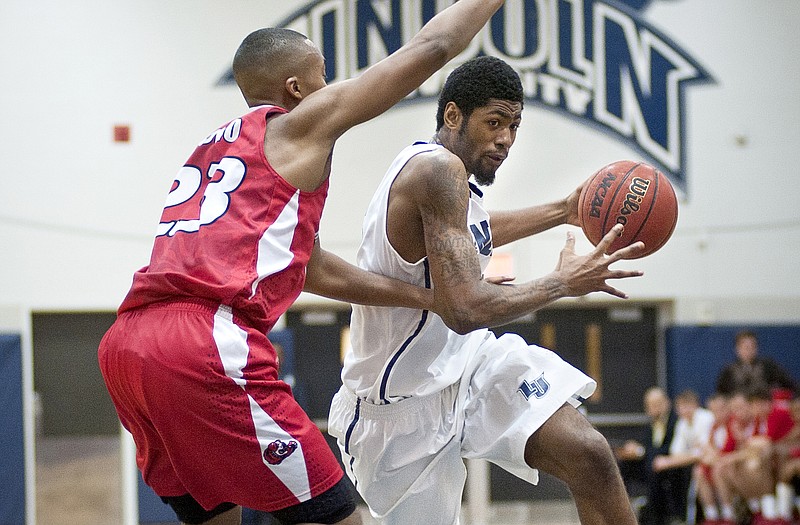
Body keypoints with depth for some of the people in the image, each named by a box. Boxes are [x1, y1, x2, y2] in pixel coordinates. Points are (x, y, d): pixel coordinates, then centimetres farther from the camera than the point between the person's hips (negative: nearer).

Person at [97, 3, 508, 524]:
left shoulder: (212, 149, 32)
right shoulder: (299, 125, 9)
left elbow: (316, 271, 38)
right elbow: (432, 48, 12)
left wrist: (435, 297, 41)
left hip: (125, 345, 9)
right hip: (209, 346, -9)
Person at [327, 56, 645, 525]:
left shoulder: (438, 169, 5)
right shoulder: (438, 167, -24)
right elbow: (465, 310, -33)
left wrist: (563, 213, 30)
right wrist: (561, 283, -20)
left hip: (466, 363, 8)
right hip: (405, 400, -8)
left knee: (589, 454, -10)